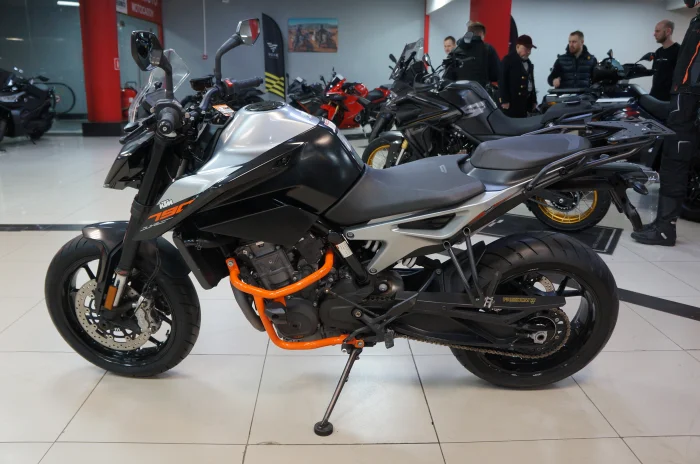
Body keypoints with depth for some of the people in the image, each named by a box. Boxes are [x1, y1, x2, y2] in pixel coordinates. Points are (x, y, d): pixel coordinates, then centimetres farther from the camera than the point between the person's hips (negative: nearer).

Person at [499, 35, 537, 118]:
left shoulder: (528, 62, 21)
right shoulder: (508, 59, -4)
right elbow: (502, 80, -12)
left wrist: (534, 100, 20)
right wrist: (504, 100, -18)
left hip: (525, 101, 8)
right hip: (512, 102, -8)